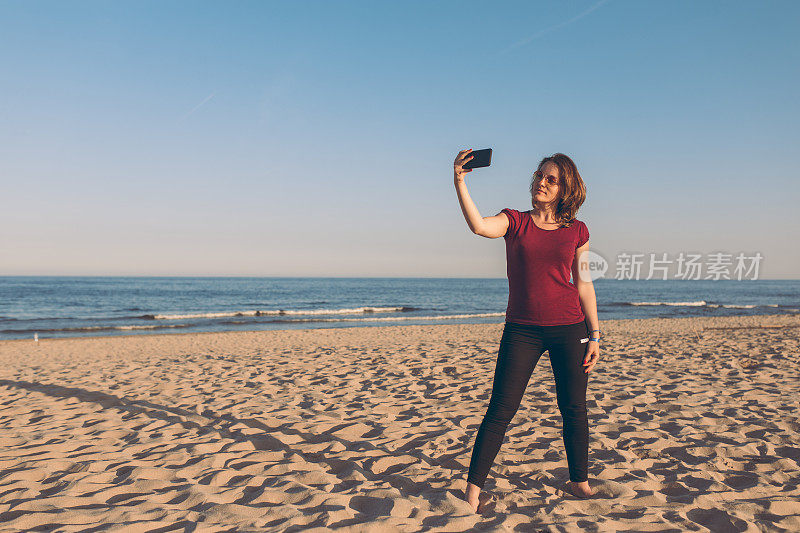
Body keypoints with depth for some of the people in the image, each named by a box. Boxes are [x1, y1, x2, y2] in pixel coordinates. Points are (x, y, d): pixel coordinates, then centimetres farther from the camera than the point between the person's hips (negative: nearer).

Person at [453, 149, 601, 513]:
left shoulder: (576, 231, 6)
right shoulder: (515, 222, 1)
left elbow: (583, 285, 10)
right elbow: (479, 226, -21)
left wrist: (594, 336, 8)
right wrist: (459, 181, -31)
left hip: (569, 329, 2)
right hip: (521, 330, -2)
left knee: (574, 409, 10)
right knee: (500, 411, -2)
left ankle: (579, 481, 29)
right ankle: (473, 489, 6)